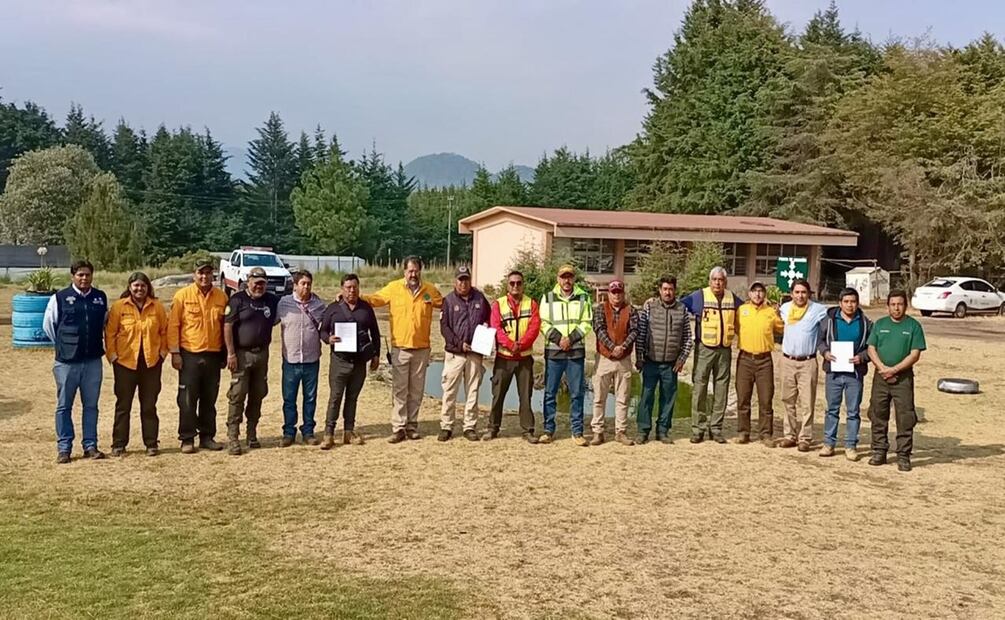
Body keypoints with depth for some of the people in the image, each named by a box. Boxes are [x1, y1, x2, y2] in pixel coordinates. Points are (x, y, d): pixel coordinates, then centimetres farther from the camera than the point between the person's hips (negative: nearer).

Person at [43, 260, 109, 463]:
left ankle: (90, 446, 16)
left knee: (91, 405, 8)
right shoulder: (60, 298, -3)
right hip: (67, 362, -3)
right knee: (64, 406, 4)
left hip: (93, 361, 3)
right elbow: (48, 324, 7)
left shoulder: (100, 298, 7)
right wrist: (63, 344, 9)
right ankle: (64, 448, 11)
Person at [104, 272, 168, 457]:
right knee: (123, 404, 6)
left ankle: (151, 443, 15)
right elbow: (110, 333, -1)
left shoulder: (157, 306, 3)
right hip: (125, 362, -1)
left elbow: (164, 331, 9)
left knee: (149, 405, 8)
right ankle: (118, 444, 13)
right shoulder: (118, 306, -2)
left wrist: (163, 352, 2)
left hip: (151, 362, 1)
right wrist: (112, 355, -6)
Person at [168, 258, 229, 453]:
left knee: (209, 400, 10)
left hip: (213, 355, 3)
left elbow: (225, 327, 11)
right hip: (189, 355, -3)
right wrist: (175, 352, -8)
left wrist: (225, 354, 10)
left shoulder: (221, 297, 5)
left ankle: (207, 436, 20)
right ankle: (187, 439, 8)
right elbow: (173, 325, -4)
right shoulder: (183, 295, -3)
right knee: (187, 400, 1)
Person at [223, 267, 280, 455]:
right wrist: (231, 353, -14)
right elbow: (227, 326, -10)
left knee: (258, 394, 10)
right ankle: (233, 437, -2)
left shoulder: (272, 300, 8)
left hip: (262, 353, 5)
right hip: (241, 354, -5)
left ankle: (252, 434, 20)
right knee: (237, 394, -6)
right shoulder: (237, 299, -6)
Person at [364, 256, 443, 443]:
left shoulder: (430, 290, 3)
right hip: (400, 348, -2)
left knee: (416, 391, 10)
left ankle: (411, 426, 20)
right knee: (399, 390, -1)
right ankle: (398, 428, 2)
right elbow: (373, 299, 3)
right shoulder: (393, 288, -1)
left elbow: (445, 305, 16)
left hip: (421, 349, 2)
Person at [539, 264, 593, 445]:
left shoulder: (583, 297, 8)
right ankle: (548, 430, 11)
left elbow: (587, 323, 2)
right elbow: (543, 323, 1)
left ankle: (577, 432, 8)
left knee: (577, 393, 2)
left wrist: (571, 339, -10)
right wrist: (558, 339, -12)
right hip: (553, 351, 0)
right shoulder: (548, 297, 6)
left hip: (576, 351, 0)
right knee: (550, 393, 3)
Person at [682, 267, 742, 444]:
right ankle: (698, 429, 2)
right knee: (700, 388, -5)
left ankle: (716, 428, 15)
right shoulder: (699, 296, -3)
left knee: (721, 390, 7)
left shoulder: (733, 299, 10)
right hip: (704, 349, -4)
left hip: (725, 350, 4)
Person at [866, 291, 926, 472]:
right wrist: (882, 368, -11)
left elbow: (915, 354, -6)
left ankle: (903, 456, 2)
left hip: (903, 377, -3)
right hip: (880, 376, 3)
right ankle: (879, 452, 16)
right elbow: (871, 349, 5)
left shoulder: (913, 326, 0)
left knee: (905, 418, -4)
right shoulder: (880, 324, 10)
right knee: (878, 415, 6)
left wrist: (894, 369, -14)